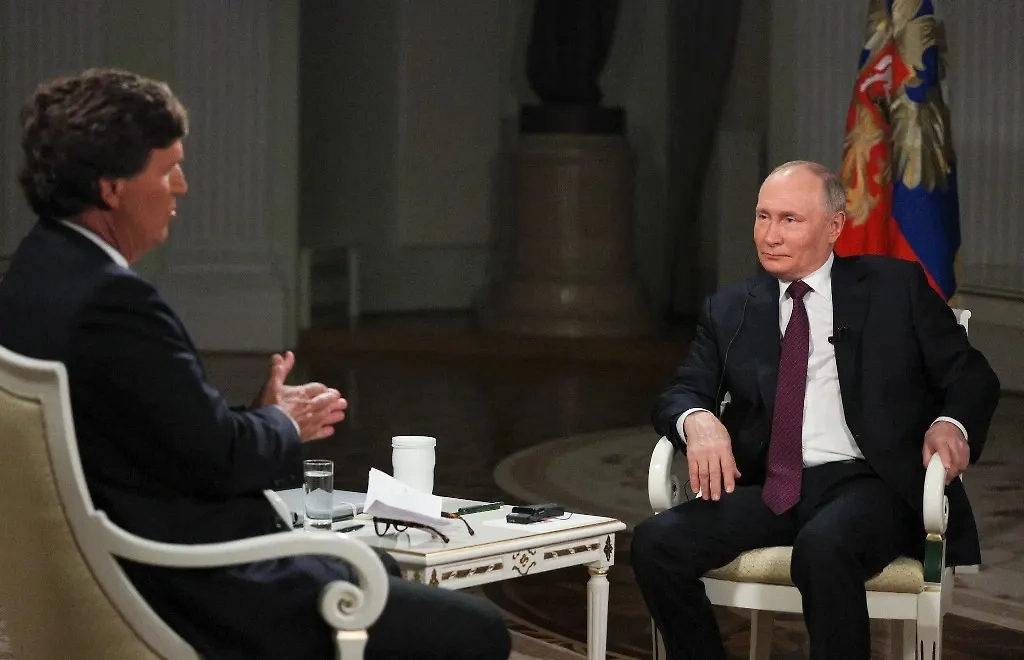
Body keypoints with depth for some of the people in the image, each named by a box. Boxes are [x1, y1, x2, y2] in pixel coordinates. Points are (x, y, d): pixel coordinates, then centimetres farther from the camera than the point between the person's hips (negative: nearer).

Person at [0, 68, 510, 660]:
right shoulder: (110, 300, -23)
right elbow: (218, 457, -21)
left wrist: (264, 417, 8)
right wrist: (285, 424, 0)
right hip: (199, 601, -11)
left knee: (384, 568, 28)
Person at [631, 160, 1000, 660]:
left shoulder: (896, 288, 9)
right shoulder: (729, 310, 16)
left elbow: (972, 377, 9)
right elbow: (680, 394, 10)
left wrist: (952, 425, -14)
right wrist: (697, 420, -15)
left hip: (868, 484, -3)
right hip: (767, 489, 4)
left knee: (823, 548, -37)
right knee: (656, 542, -22)